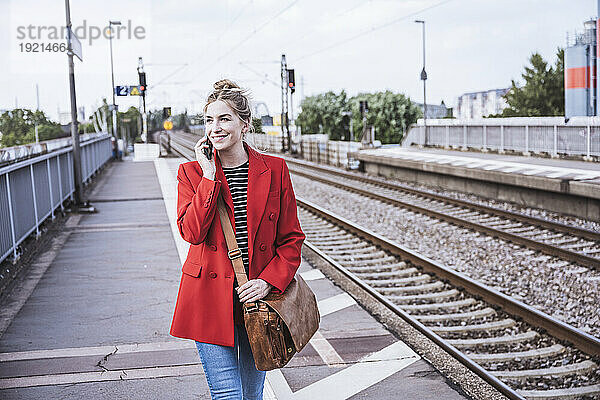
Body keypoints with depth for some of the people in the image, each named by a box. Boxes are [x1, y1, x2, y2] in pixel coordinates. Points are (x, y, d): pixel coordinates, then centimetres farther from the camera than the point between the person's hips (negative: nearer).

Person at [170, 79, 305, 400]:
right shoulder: (192, 172, 0)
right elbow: (192, 232, -15)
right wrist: (210, 175, -15)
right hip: (211, 299, -1)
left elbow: (292, 238, 3)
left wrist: (269, 281, -10)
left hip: (258, 296, 2)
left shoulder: (274, 169, 0)